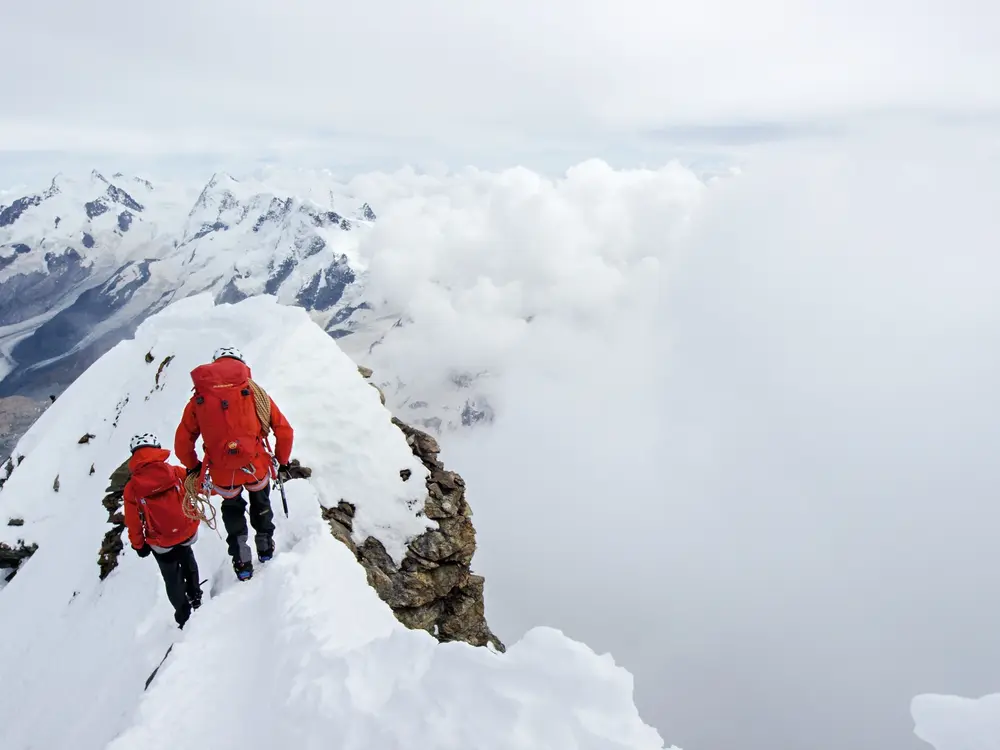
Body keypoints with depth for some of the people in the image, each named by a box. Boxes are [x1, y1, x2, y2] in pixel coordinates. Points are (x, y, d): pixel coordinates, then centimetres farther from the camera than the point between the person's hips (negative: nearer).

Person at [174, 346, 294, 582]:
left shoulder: (199, 398, 1)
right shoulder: (255, 392, 0)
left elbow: (182, 442, 5)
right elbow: (284, 431, 0)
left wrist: (192, 466, 24)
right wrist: (283, 461, 16)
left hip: (222, 475, 1)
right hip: (257, 467, 0)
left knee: (232, 509, 31)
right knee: (260, 503, 32)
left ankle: (242, 562, 31)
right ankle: (265, 547, 46)